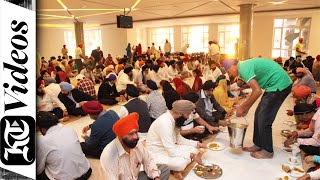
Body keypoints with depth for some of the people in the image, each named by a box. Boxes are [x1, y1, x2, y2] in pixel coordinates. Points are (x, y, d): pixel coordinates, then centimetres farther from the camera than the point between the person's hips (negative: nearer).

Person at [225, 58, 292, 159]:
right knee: (259, 115, 13)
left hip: (279, 85, -10)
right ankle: (258, 145, 24)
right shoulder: (245, 66, 12)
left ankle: (267, 151, 11)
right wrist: (246, 108, 13)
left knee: (264, 119, -4)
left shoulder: (243, 68, -17)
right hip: (278, 83, 10)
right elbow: (255, 90, 17)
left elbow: (257, 91, -24)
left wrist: (242, 107, -14)